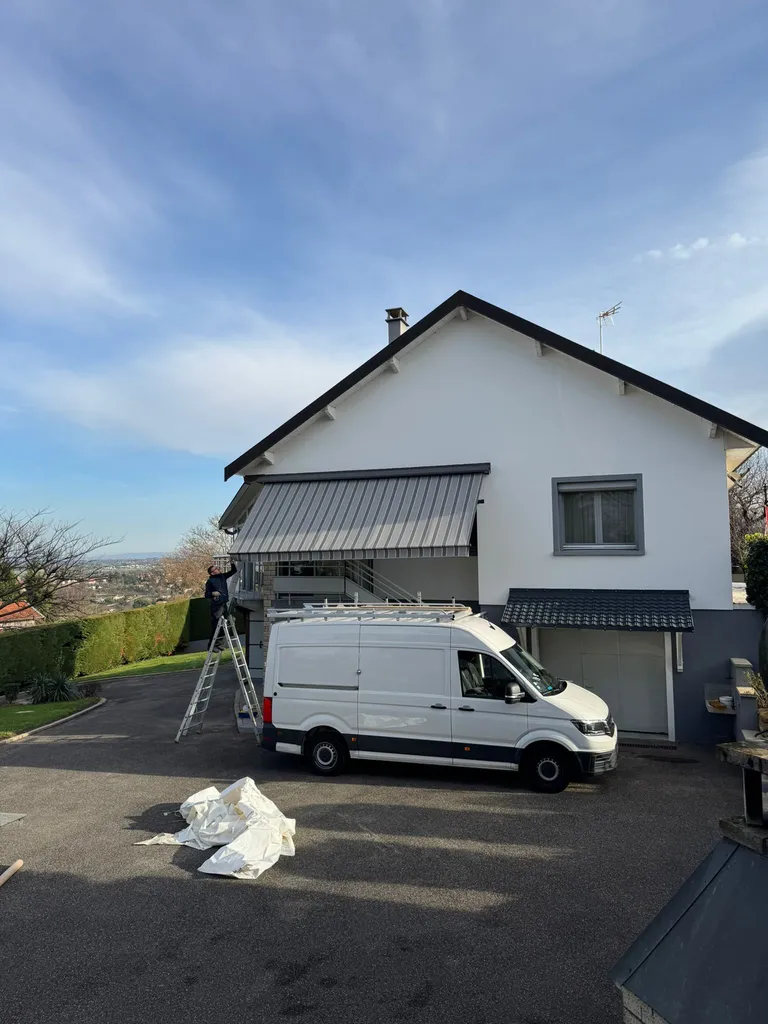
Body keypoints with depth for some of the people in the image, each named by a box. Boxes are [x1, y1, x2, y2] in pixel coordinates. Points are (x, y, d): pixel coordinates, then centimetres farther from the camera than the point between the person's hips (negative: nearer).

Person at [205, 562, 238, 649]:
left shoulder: (223, 576, 11)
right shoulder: (210, 581, -6)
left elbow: (233, 571, 17)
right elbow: (206, 594, -5)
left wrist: (232, 564, 0)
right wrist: (213, 593, -24)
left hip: (226, 604, 7)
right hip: (217, 606, -7)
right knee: (215, 626, -6)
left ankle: (219, 642, 19)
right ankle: (211, 645, 3)